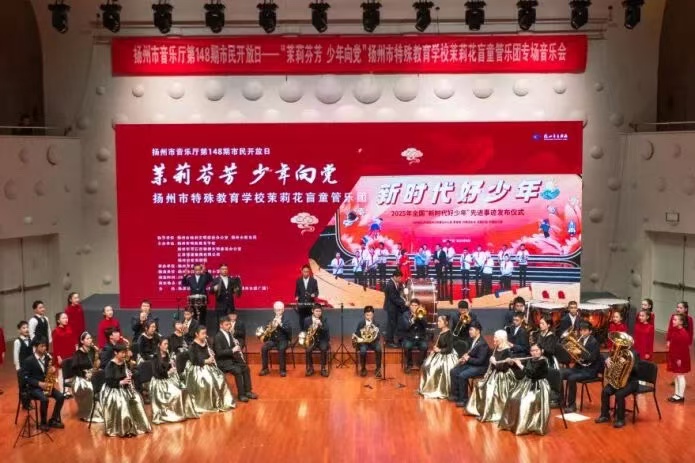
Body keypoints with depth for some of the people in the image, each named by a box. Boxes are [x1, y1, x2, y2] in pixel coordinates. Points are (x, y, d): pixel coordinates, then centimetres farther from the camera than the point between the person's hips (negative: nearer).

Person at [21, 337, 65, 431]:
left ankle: (53, 420, -2)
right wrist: (39, 383, -22)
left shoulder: (47, 358, 8)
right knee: (44, 399, -32)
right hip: (34, 387, -5)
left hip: (46, 385, 5)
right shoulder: (28, 360, -9)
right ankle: (43, 423, -13)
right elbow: (25, 378, -12)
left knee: (60, 396, -16)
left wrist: (53, 370, -9)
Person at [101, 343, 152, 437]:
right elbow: (108, 382, -20)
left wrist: (130, 377, -6)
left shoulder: (124, 363, 6)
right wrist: (121, 382, -29)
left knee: (136, 398, -16)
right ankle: (124, 429, -25)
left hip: (124, 388, 7)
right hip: (112, 390, -7)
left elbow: (128, 375, 17)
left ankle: (137, 425, -5)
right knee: (122, 402, -33)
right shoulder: (110, 365, -14)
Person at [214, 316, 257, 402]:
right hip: (222, 361, -8)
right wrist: (232, 350, -27)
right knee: (237, 370, -26)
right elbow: (219, 353, -24)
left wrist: (237, 347, -3)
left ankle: (247, 391, 3)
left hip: (231, 358, 8)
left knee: (246, 368, -4)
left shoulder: (229, 333, 9)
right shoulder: (218, 337, -17)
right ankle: (241, 394, -17)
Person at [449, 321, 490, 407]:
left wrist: (468, 359, -18)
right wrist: (465, 357, 2)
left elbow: (480, 361, -23)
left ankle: (463, 399, -15)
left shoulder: (482, 344, -22)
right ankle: (455, 394, 8)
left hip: (480, 367, -9)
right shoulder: (473, 340, 5)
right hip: (470, 363, 9)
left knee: (462, 375, -28)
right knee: (453, 372, -2)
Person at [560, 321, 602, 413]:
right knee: (560, 373, -13)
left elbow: (592, 358, -20)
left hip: (590, 370, -7)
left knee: (571, 378, -31)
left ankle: (572, 404, -19)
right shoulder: (579, 340, 11)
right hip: (579, 367, 7)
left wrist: (580, 353, -30)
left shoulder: (594, 342, -9)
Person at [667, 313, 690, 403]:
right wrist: (671, 357, 17)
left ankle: (681, 396, 6)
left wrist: (680, 359, -21)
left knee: (680, 376, -1)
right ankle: (677, 394, 22)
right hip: (674, 357, 9)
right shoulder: (674, 331, 7)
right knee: (676, 375, 14)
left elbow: (684, 347, -21)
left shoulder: (684, 333, -20)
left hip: (681, 358, -9)